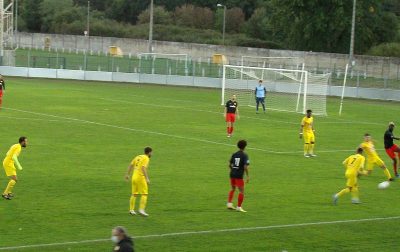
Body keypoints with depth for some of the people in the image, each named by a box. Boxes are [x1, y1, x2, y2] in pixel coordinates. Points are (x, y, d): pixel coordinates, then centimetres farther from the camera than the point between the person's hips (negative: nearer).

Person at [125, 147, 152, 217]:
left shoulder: (138, 157, 15)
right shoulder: (146, 158, -8)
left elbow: (130, 165, 16)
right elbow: (143, 168, -21)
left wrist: (127, 174, 23)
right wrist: (147, 179, -23)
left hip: (134, 177, 8)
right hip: (140, 177, -8)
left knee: (134, 194, 14)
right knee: (144, 194, -3)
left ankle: (131, 210, 15)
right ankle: (141, 210, -12)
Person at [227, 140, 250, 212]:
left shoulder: (234, 154, 7)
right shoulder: (245, 155, -10)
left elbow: (230, 164, 12)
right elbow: (245, 167, -17)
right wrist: (247, 176, -11)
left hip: (232, 174, 6)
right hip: (239, 176, -6)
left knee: (232, 189, 23)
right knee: (241, 191, 1)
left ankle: (229, 204, 17)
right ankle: (239, 207, 0)